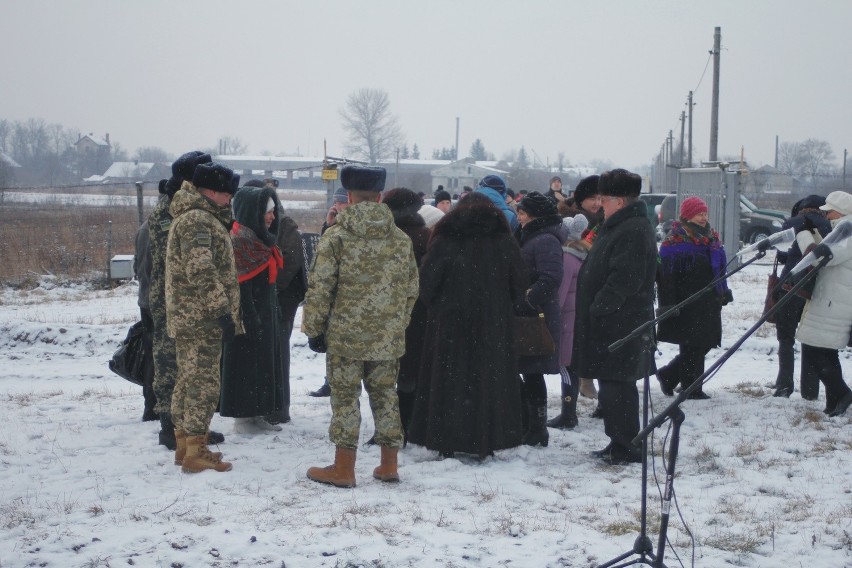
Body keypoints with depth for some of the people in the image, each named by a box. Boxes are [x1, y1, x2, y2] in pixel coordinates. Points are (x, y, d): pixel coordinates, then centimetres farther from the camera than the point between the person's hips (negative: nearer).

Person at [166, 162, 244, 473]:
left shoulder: (196, 217, 19)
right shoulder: (198, 220, -16)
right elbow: (201, 272, -24)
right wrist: (223, 311, -23)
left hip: (188, 319, 11)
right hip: (202, 319, -11)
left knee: (189, 381, 15)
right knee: (203, 384, -7)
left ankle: (185, 445, 24)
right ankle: (195, 453, -4)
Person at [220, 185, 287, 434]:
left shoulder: (260, 239, 13)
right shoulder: (239, 241, -17)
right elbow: (241, 287, -21)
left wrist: (270, 314, 16)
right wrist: (251, 321, -22)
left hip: (266, 314, 10)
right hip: (248, 317, -10)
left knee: (264, 364, 13)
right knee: (245, 365, -2)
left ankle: (256, 415, 21)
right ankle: (242, 417, 6)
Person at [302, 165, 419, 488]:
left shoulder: (336, 238, -10)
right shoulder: (401, 240, 4)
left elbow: (319, 289, -10)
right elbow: (411, 291, 10)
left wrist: (314, 329, 1)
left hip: (346, 337, -4)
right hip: (388, 339, 4)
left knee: (345, 399, 4)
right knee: (385, 396, 13)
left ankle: (343, 469, 9)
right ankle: (389, 466, 20)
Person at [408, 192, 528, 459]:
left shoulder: (445, 240, -3)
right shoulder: (504, 241, 2)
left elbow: (427, 281, -3)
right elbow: (519, 285, 6)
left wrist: (433, 306, 14)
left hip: (449, 321, -1)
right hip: (493, 324, 1)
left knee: (449, 378, 5)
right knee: (488, 377, 6)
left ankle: (445, 442, 5)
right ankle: (485, 442, 7)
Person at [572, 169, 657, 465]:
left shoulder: (634, 230, -17)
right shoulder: (618, 226, 18)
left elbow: (625, 279, -24)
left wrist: (599, 307, -19)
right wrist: (595, 308, 18)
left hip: (621, 325, -11)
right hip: (610, 322, 11)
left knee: (616, 385, -7)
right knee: (611, 384, 15)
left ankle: (627, 446, 0)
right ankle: (619, 444, 23)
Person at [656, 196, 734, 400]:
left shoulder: (711, 238, 15)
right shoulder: (674, 242, -11)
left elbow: (719, 268, 27)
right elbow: (667, 276, -14)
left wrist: (724, 292, 25)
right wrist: (668, 304, -18)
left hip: (709, 303, 8)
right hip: (687, 306, -8)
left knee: (704, 344, 10)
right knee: (692, 347, -3)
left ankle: (668, 375, 23)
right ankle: (691, 389, 8)